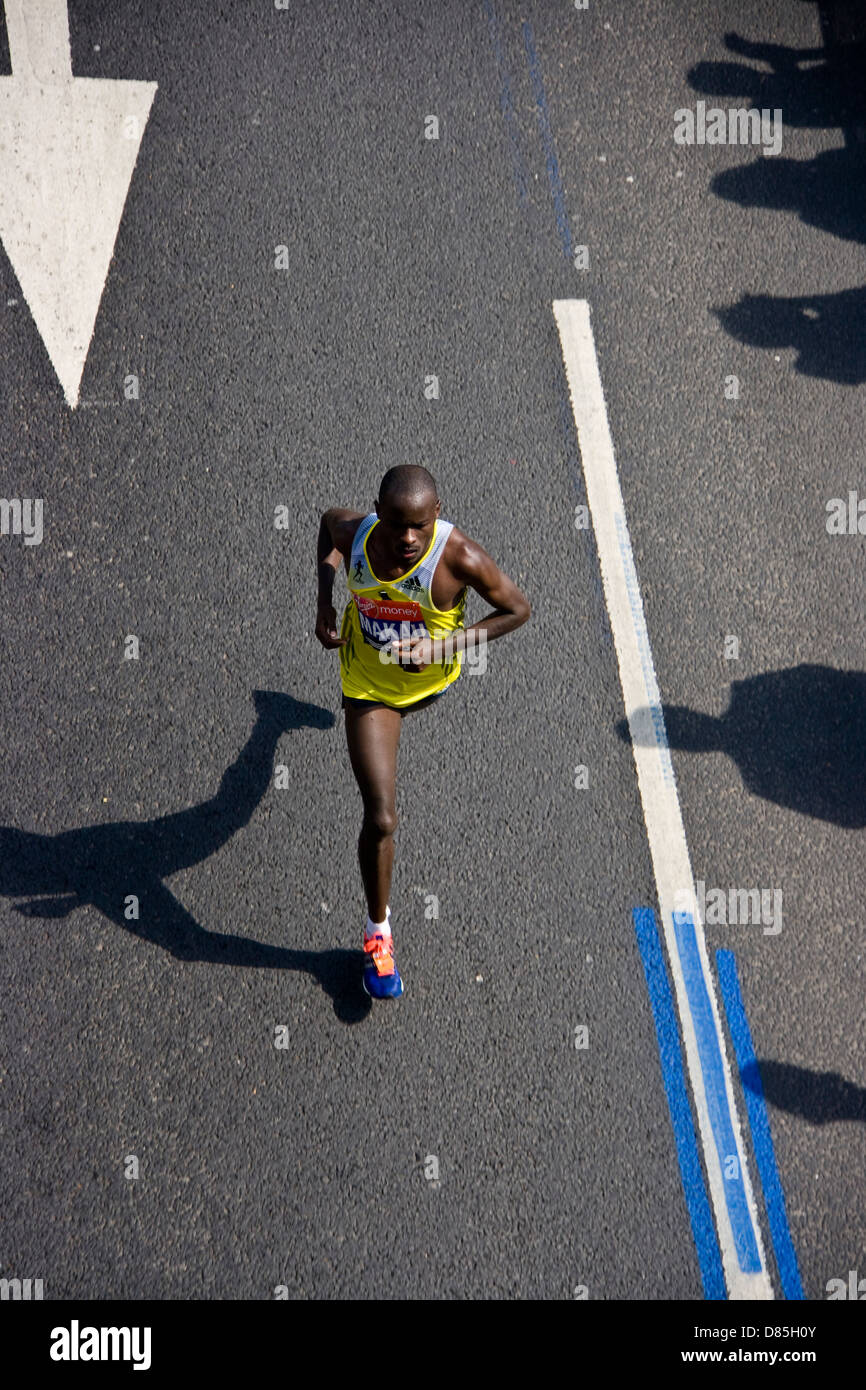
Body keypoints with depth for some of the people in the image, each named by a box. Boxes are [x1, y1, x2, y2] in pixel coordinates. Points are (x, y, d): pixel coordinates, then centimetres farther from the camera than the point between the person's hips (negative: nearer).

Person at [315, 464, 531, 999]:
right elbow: (329, 520, 0)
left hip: (430, 678, 1)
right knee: (381, 818, -7)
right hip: (368, 686, 0)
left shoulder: (459, 556, -34)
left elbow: (519, 609, -21)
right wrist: (325, 602, -10)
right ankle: (378, 930, 14)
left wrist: (446, 645, -31)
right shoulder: (354, 533, -26)